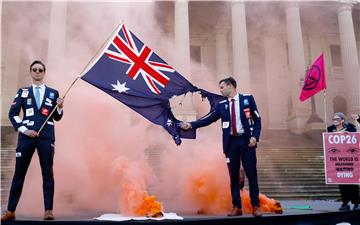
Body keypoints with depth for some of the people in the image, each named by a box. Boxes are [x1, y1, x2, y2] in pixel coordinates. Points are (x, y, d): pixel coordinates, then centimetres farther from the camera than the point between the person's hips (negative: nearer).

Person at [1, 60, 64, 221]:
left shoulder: (53, 93, 12)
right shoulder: (23, 92, 12)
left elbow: (57, 117, 11)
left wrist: (60, 107, -10)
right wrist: (23, 129, -7)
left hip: (46, 137, 0)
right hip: (26, 136, 1)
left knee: (47, 173, -1)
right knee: (19, 174, 5)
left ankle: (48, 210, 2)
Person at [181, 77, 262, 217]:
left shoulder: (247, 99, 3)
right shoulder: (222, 105, 10)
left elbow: (257, 119, 2)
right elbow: (208, 119, 3)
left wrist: (255, 136, -11)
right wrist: (191, 125, -7)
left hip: (246, 140, -3)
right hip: (231, 142, 3)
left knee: (251, 173, 0)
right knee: (234, 175, 4)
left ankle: (255, 206, 8)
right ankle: (236, 207, 12)